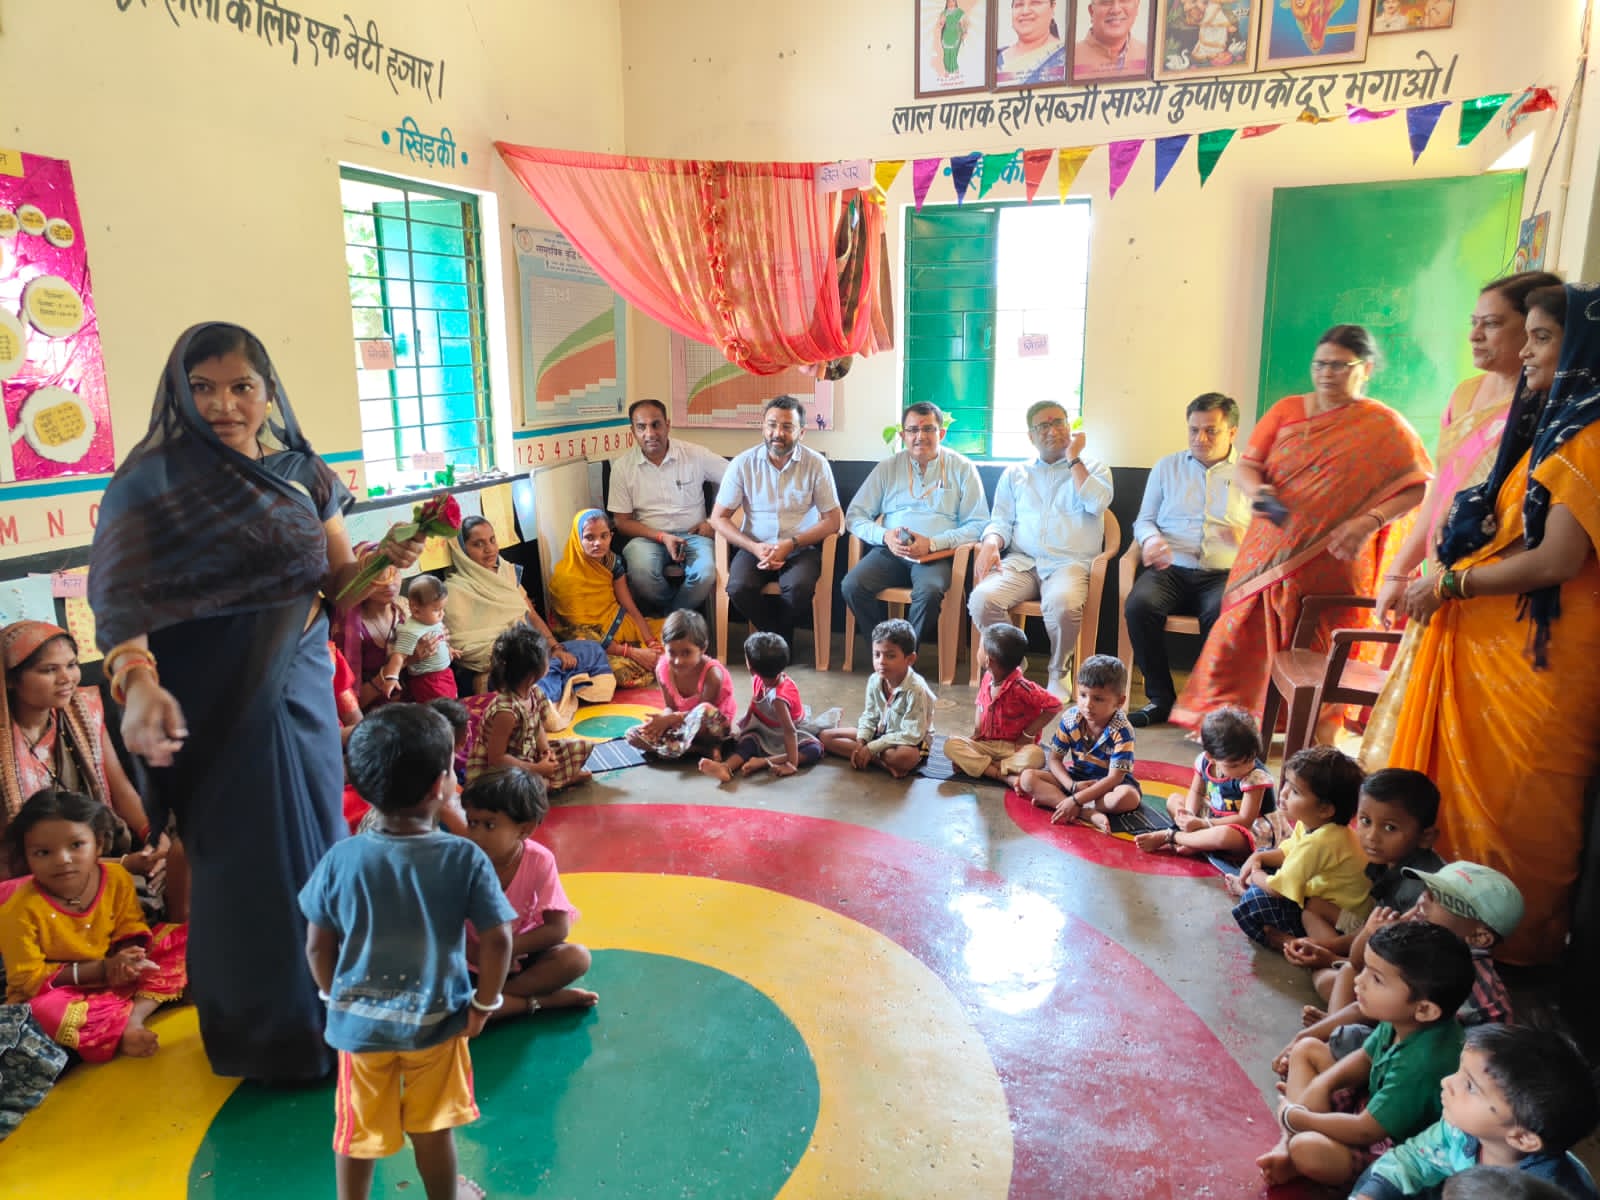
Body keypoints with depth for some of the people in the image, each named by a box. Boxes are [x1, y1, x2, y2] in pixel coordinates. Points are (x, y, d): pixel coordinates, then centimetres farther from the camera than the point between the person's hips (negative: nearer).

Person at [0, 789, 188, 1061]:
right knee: (42, 1011, -38)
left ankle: (135, 1013, -28)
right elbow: (27, 979, -16)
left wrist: (125, 960, -25)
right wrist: (101, 969, -23)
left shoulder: (117, 878, -10)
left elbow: (131, 931, 0)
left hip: (116, 977, 5)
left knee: (183, 938, -10)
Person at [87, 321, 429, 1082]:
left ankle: (329, 1008, 34)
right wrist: (138, 682, -34)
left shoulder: (302, 472, 6)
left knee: (319, 845, 14)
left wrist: (382, 560, -11)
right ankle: (265, 1032, 24)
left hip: (302, 684, 5)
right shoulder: (152, 481, -10)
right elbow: (119, 600, -18)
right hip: (217, 701, -5)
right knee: (247, 864, 4)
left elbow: (335, 581, 9)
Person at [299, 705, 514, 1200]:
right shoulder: (465, 859, -21)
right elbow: (497, 940, -19)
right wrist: (484, 1004, -2)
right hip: (437, 1020, -1)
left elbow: (317, 946, -7)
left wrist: (336, 998, 11)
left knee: (357, 1133, 23)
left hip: (359, 1021, 1)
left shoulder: (340, 859, -16)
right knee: (433, 1129, 21)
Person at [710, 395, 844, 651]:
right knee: (739, 588, -29)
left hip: (801, 548, -1)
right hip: (755, 547, 1)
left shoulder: (816, 464, -3)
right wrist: (754, 548, -15)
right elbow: (718, 518, 1)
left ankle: (777, 637, 0)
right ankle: (780, 638, -1)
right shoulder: (743, 464, -1)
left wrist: (791, 544, -16)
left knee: (799, 586, -33)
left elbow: (832, 520, -3)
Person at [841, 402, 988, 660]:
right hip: (889, 552, 3)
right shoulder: (888, 467, 15)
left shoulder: (961, 469, 9)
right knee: (852, 586, -26)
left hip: (935, 555, -2)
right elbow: (854, 515, 12)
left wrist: (932, 543, -12)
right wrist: (885, 536, -9)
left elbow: (978, 524, 2)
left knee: (930, 591, -36)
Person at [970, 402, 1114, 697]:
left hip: (1068, 563, -2)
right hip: (1020, 562, 2)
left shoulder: (1093, 469, 17)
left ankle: (1058, 673, -10)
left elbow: (1097, 503, -4)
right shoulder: (1015, 474, 24)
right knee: (982, 600, -30)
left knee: (1063, 604, -38)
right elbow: (1001, 521, 16)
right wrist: (990, 543, -7)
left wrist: (1073, 459, 3)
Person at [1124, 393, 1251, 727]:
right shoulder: (1167, 467, 18)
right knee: (1139, 604, -31)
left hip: (1223, 574, -1)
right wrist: (1151, 539, -6)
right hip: (1170, 570, 2)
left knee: (1221, 614, -36)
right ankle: (1160, 698, -17)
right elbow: (1143, 520, 19)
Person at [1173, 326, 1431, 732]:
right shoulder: (1287, 410, 10)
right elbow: (1245, 466, 5)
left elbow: (1420, 487, -5)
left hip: (1332, 568, -3)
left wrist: (1370, 521, -20)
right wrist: (1257, 490, -17)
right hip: (1269, 557, 3)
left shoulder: (1383, 426, 1)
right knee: (1242, 641, 3)